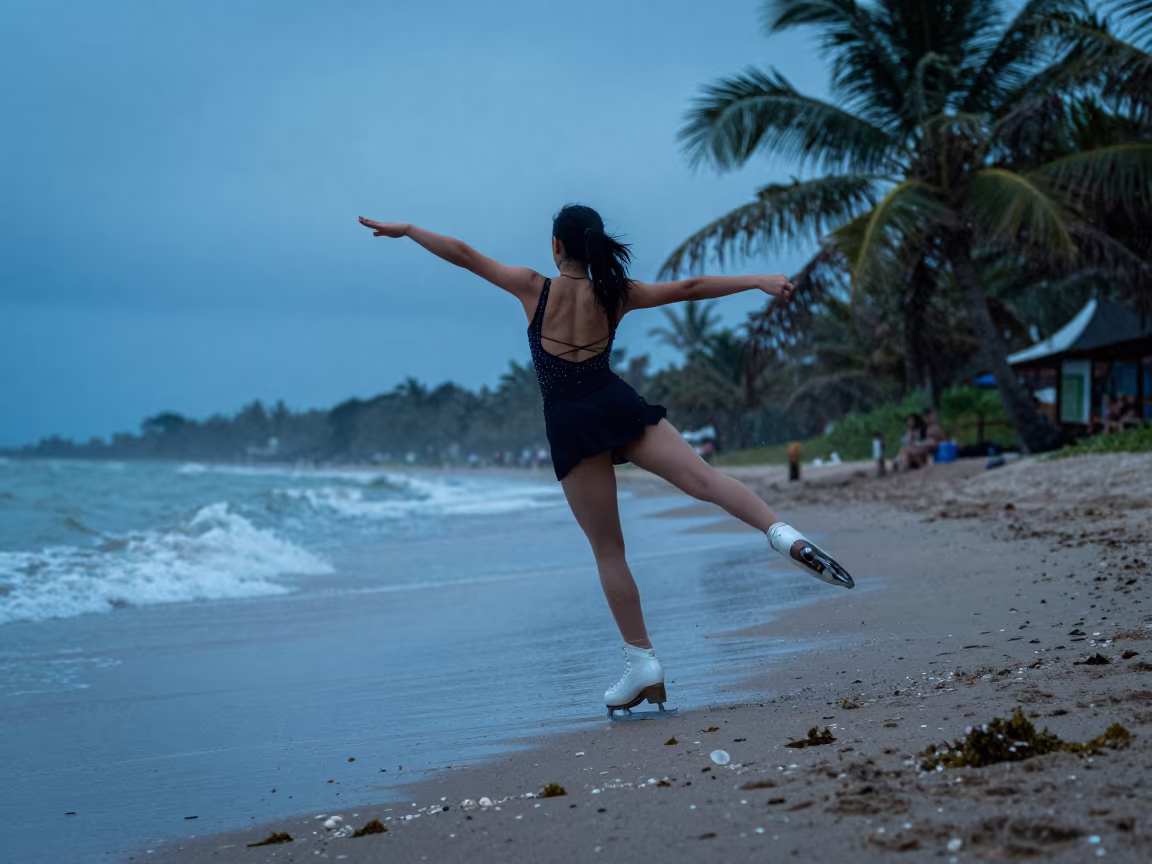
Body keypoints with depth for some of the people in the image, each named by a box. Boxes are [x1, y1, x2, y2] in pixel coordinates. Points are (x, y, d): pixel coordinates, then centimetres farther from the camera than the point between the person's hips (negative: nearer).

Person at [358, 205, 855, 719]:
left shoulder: (534, 288, 3)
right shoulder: (615, 294, 8)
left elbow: (463, 255, 7)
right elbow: (690, 288, 8)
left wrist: (405, 229, 17)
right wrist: (760, 281, 13)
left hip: (569, 426, -1)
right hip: (616, 404, 1)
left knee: (608, 551, 1)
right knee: (704, 478, -12)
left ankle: (642, 664, 1)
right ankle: (784, 535, -38)